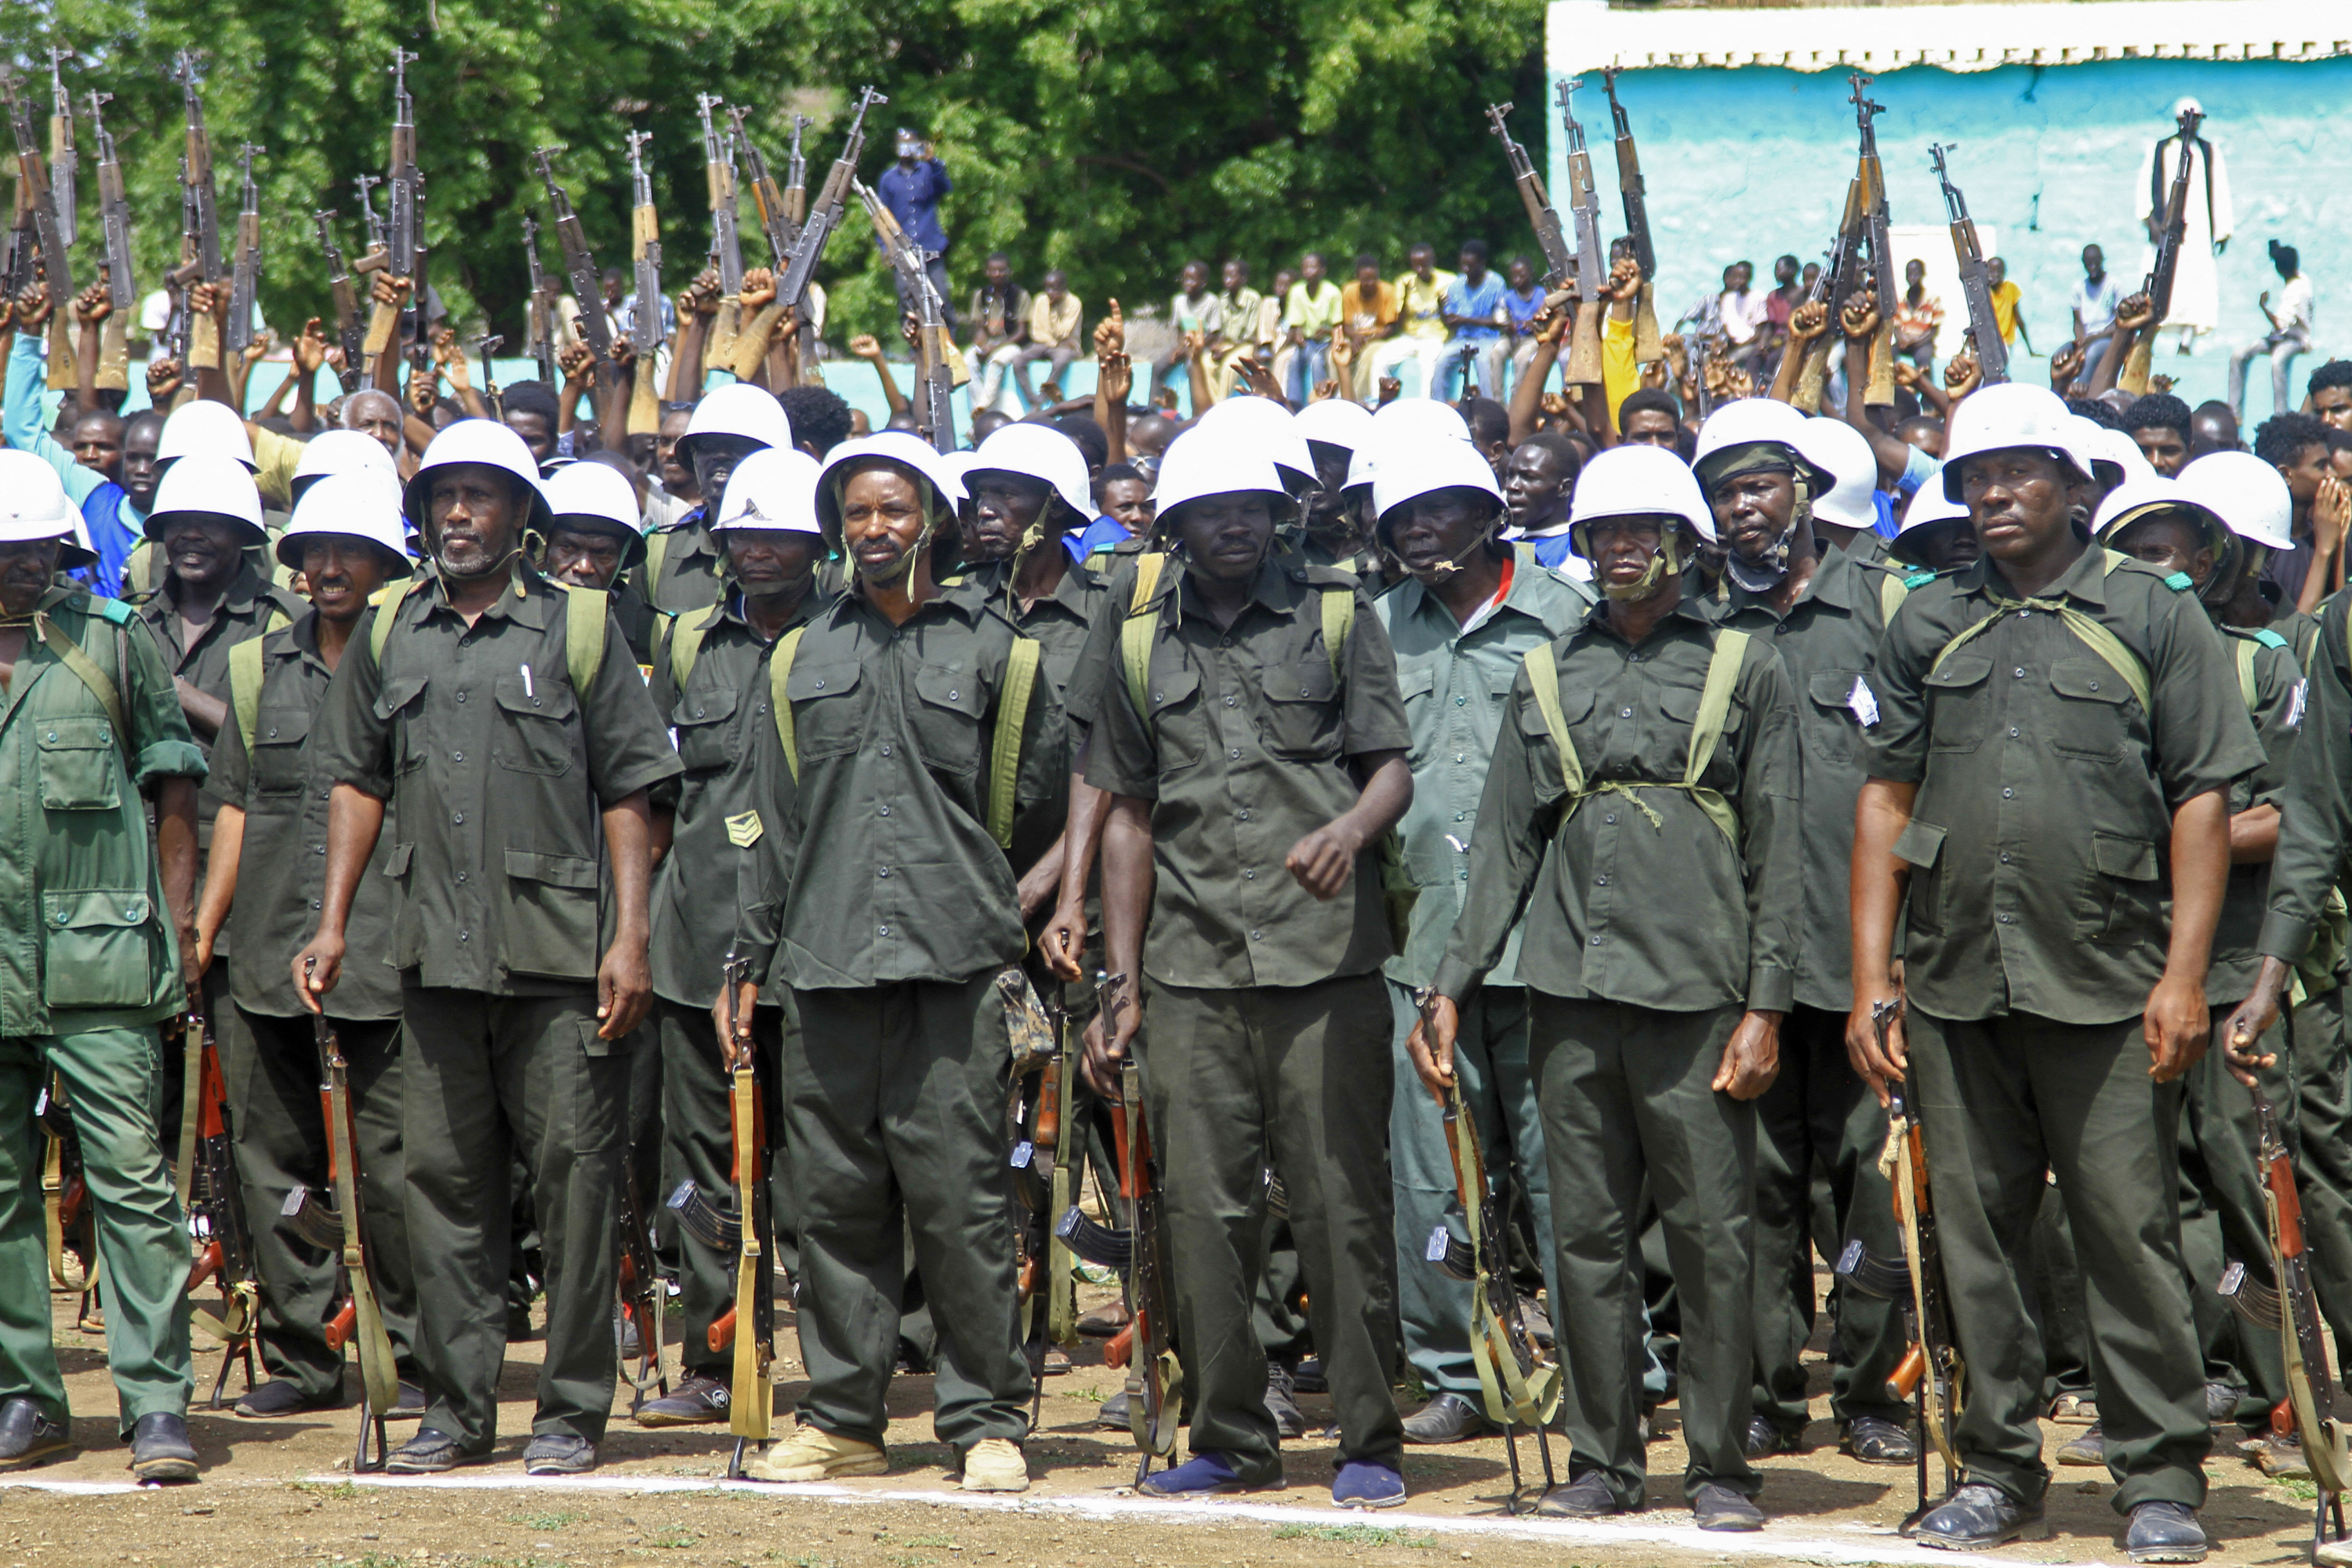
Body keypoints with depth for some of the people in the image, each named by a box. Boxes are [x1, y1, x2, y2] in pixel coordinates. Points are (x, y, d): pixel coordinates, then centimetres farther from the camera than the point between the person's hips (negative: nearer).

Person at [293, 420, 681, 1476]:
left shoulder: (578, 626, 2)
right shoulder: (388, 633, 13)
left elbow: (626, 792, 0)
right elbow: (358, 784, 16)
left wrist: (630, 935, -7)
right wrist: (332, 924, 8)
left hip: (559, 951, -4)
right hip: (434, 952, 4)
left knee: (573, 1177, -2)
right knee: (442, 1179, 6)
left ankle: (573, 1409, 5)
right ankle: (457, 1408, 13)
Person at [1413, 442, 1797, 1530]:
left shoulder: (1744, 670, 7)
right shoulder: (1546, 678, 15)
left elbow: (1775, 855, 3)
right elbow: (1503, 845, 15)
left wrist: (1765, 1005, -5)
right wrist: (1452, 987, 7)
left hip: (1694, 990, -3)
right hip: (1570, 991, 3)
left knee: (1712, 1234, -3)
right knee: (1586, 1233, 4)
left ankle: (1720, 1468, 5)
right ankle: (1603, 1461, 12)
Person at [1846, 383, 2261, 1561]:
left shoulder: (2155, 616, 4)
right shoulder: (1926, 626, 13)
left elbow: (2202, 801, 0)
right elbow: (1885, 801, 13)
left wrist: (2184, 975, -8)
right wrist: (1872, 977, 5)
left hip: (2106, 985, -3)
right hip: (1956, 981, 3)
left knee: (2128, 1231, -4)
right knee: (1974, 1234, 7)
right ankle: (1998, 1468, 17)